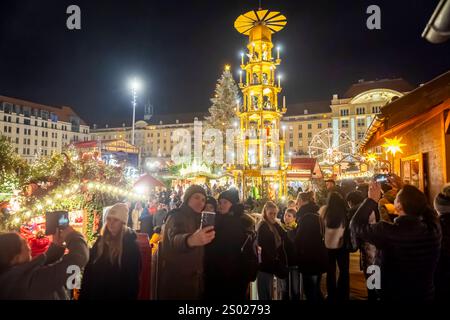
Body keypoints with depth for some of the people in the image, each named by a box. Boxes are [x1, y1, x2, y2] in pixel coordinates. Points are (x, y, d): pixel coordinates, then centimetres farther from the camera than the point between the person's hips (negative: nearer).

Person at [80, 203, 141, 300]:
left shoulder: (131, 245, -14)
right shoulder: (100, 241, 2)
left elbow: (132, 278, -13)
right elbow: (89, 270, 5)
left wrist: (130, 297, -14)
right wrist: (84, 294, 2)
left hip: (118, 295, -4)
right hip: (95, 293, 5)